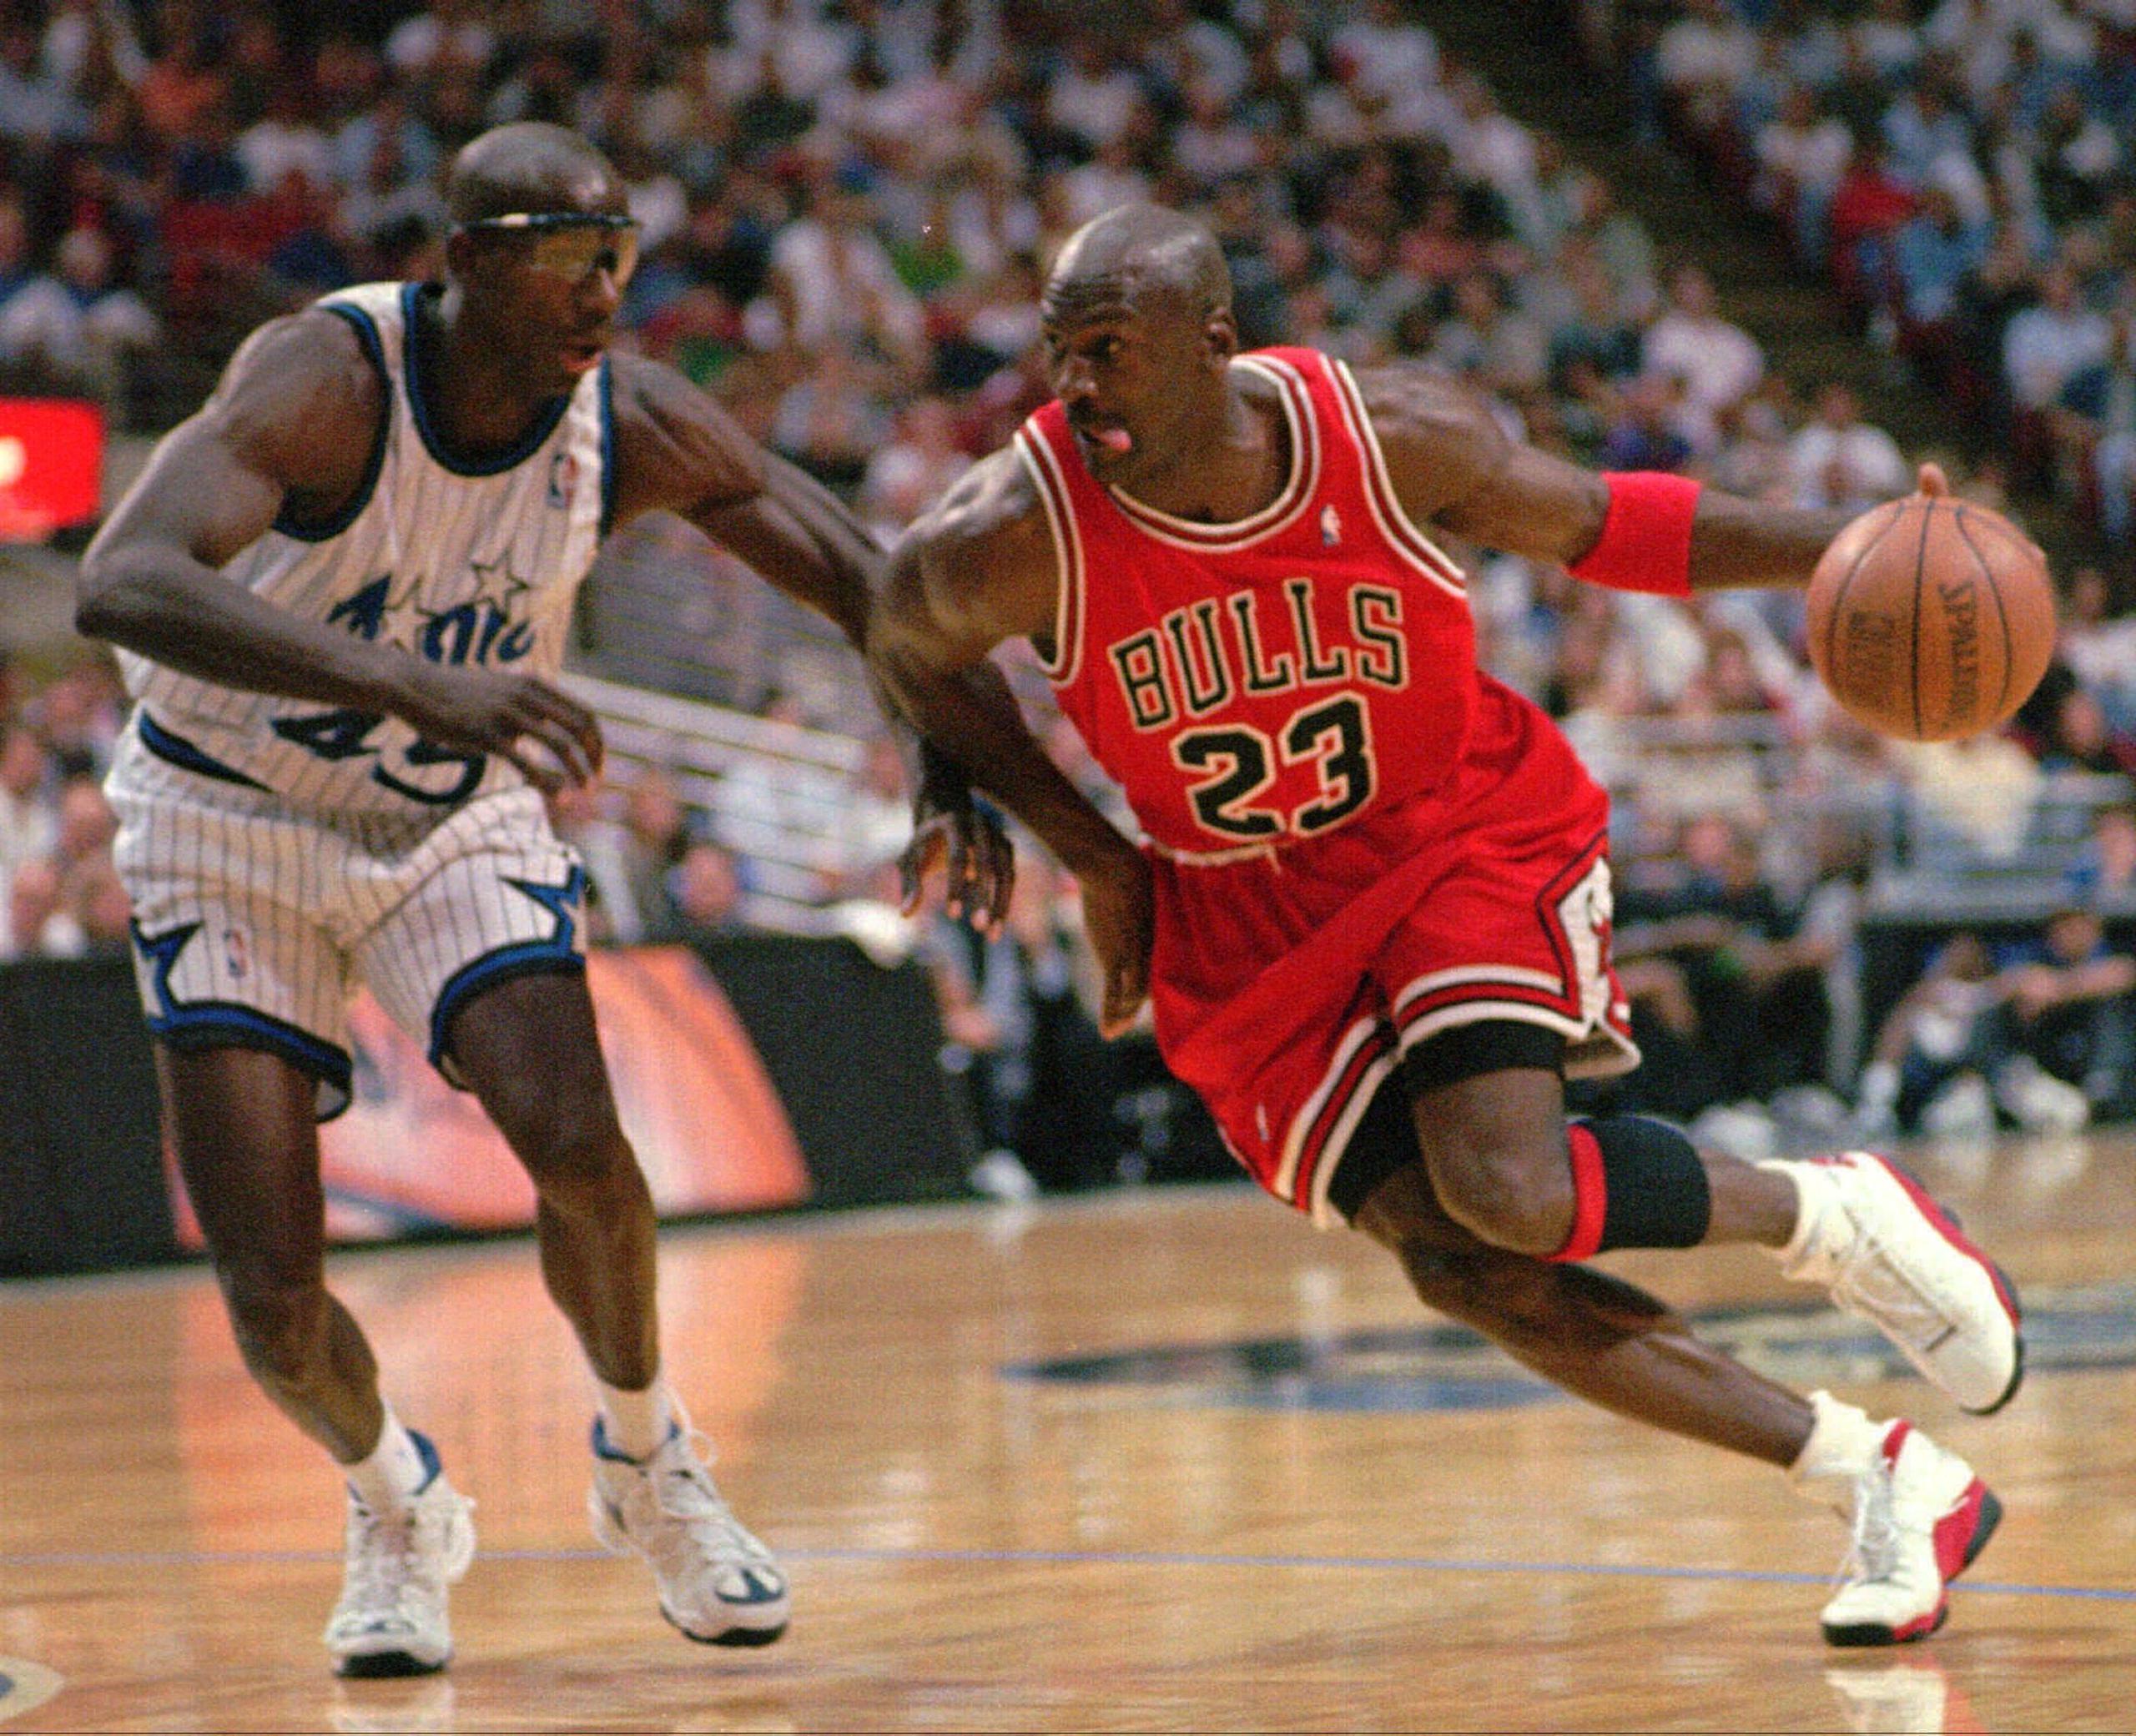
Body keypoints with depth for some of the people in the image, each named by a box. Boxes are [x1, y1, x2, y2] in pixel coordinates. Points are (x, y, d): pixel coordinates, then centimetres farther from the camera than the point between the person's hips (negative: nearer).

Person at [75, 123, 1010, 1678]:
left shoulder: (639, 430, -17)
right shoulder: (325, 380, -31)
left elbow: (870, 583, -3)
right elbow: (123, 584, -48)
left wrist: (951, 766, -21)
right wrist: (410, 686, -59)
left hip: (460, 811, 3)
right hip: (230, 818, -3)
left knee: (576, 1144, -21)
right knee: (272, 1297, -10)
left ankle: (648, 1458, 8)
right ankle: (396, 1508, 23)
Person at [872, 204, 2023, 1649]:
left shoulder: (1392, 438, -20)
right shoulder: (1015, 540, -23)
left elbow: (1599, 526, -3)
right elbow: (908, 656, 0)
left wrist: (1848, 551, -13)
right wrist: (1089, 850, -1)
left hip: (1472, 839, -1)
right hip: (1251, 919, 2)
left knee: (1507, 1191, -25)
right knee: (1454, 1261, -11)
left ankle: (1834, 1214, 5)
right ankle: (1896, 1486, -1)